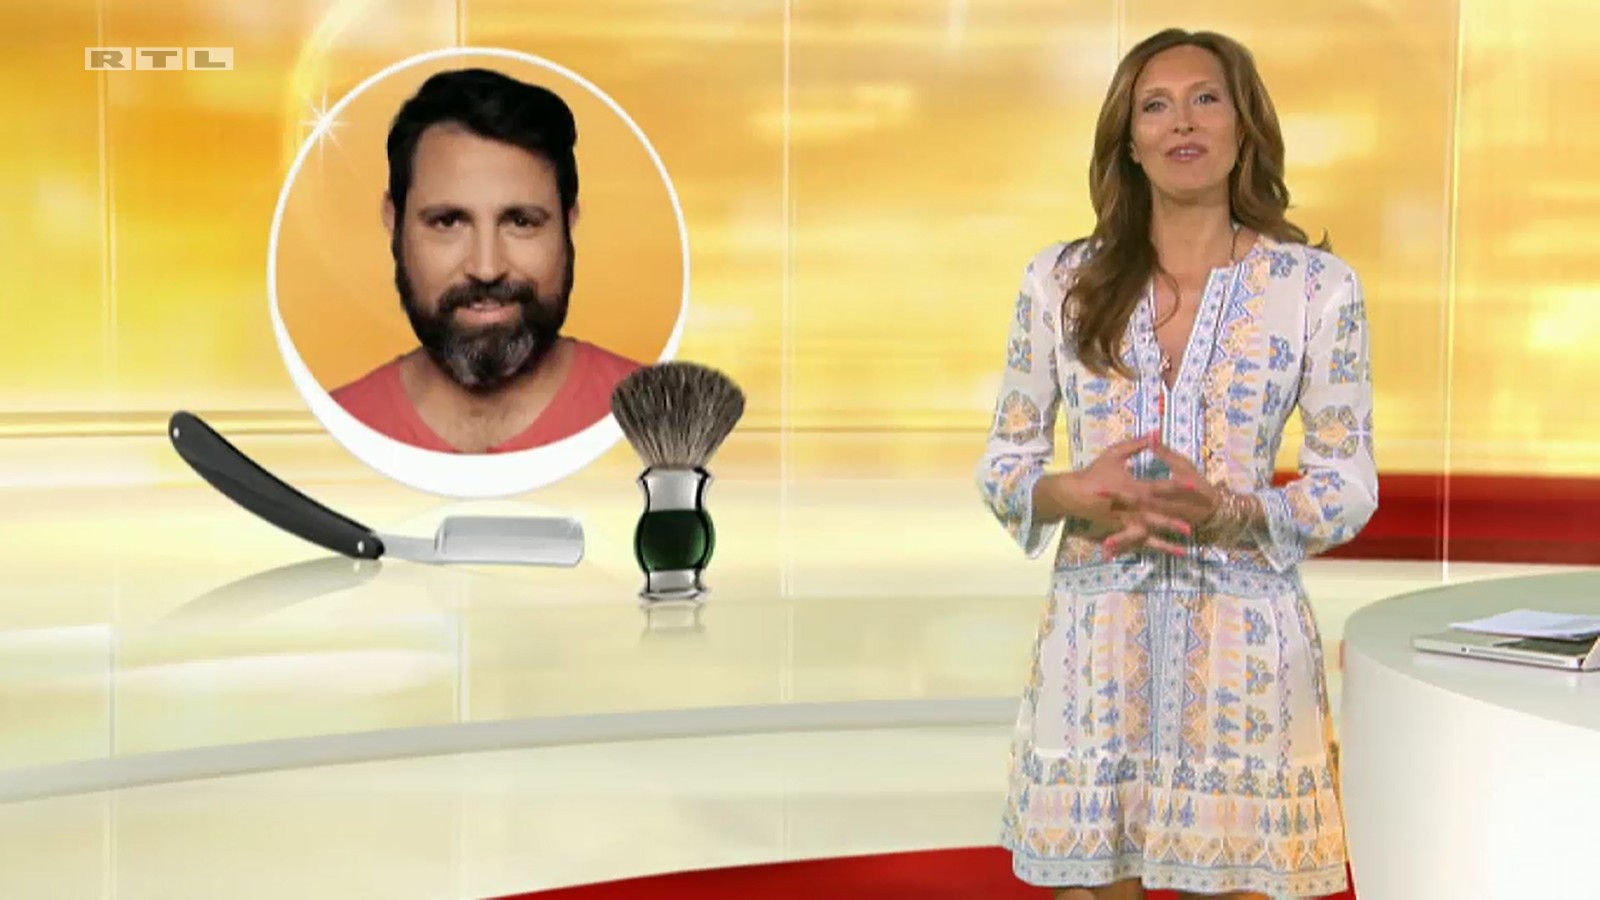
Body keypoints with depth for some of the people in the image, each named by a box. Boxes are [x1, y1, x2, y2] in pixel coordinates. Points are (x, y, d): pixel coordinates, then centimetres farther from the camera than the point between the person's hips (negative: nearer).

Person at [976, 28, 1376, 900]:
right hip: (1095, 632, 1)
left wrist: (1228, 513, -18)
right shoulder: (1060, 279, 2)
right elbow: (1002, 462, 6)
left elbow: (1351, 485, 0)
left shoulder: (1318, 285, -2)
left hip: (1242, 636, -1)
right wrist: (1072, 495, -15)